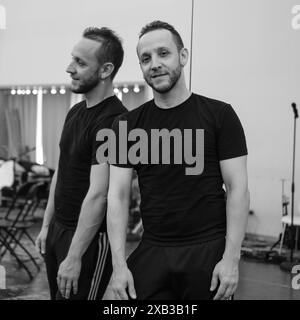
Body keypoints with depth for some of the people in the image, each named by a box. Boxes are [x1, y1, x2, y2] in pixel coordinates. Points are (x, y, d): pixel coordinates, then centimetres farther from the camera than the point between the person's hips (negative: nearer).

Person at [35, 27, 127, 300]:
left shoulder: (113, 121, -20)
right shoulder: (75, 112, 9)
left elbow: (98, 194, -23)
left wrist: (74, 257, -23)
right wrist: (47, 225, 16)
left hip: (90, 236, -8)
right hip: (58, 229, 8)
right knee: (57, 294, 16)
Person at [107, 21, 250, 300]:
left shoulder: (219, 115, -3)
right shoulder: (126, 125, 4)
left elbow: (237, 189, -4)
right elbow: (118, 196, 2)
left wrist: (231, 258, -10)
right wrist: (119, 264, -6)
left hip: (208, 252, -2)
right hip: (151, 253, 2)